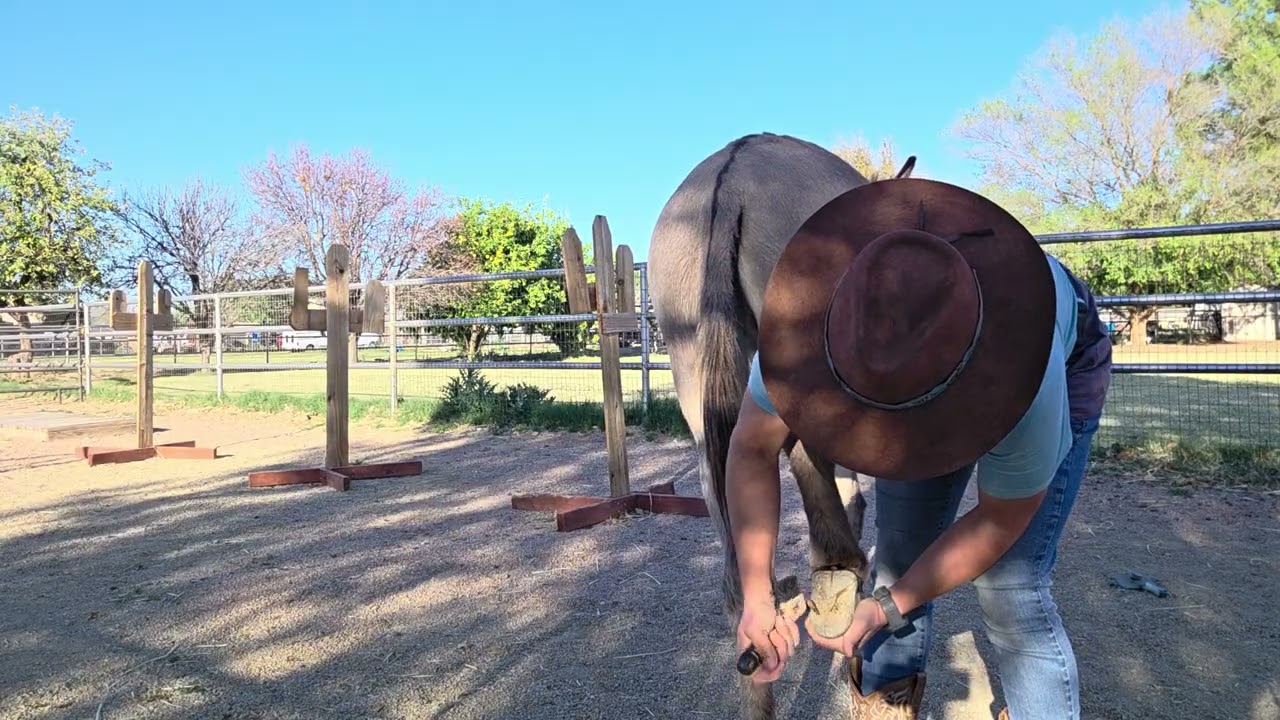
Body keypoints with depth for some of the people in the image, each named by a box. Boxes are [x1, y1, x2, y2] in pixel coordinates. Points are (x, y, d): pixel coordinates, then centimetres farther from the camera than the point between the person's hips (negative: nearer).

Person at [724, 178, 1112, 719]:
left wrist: (888, 606, -23)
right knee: (897, 561, 2)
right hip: (920, 368, 3)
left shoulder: (1029, 388, -44)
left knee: (1011, 593, -12)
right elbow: (752, 450, -23)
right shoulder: (807, 315, -37)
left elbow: (999, 522, -24)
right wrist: (756, 596, -25)